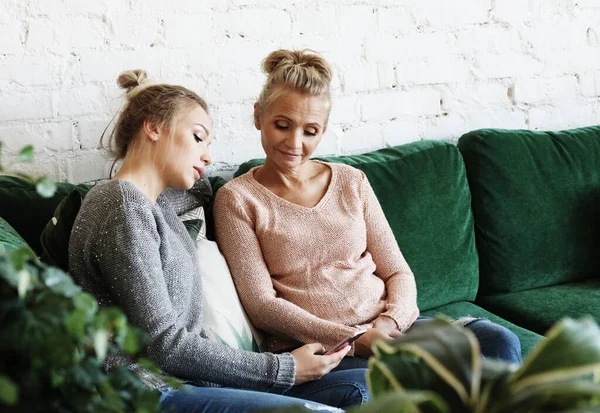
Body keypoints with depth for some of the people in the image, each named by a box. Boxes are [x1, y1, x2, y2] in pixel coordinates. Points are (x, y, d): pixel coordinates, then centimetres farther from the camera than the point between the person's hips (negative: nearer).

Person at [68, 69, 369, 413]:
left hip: (184, 380, 10)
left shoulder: (148, 203, 18)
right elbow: (163, 344, -16)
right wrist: (283, 368, -12)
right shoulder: (124, 208, -11)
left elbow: (201, 188, 46)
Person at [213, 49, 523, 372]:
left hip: (391, 329, 4)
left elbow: (398, 273, 14)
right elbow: (261, 304, -6)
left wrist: (390, 321, -9)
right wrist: (353, 341, -15)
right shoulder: (236, 199, 3)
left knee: (498, 342, -23)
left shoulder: (351, 182, 15)